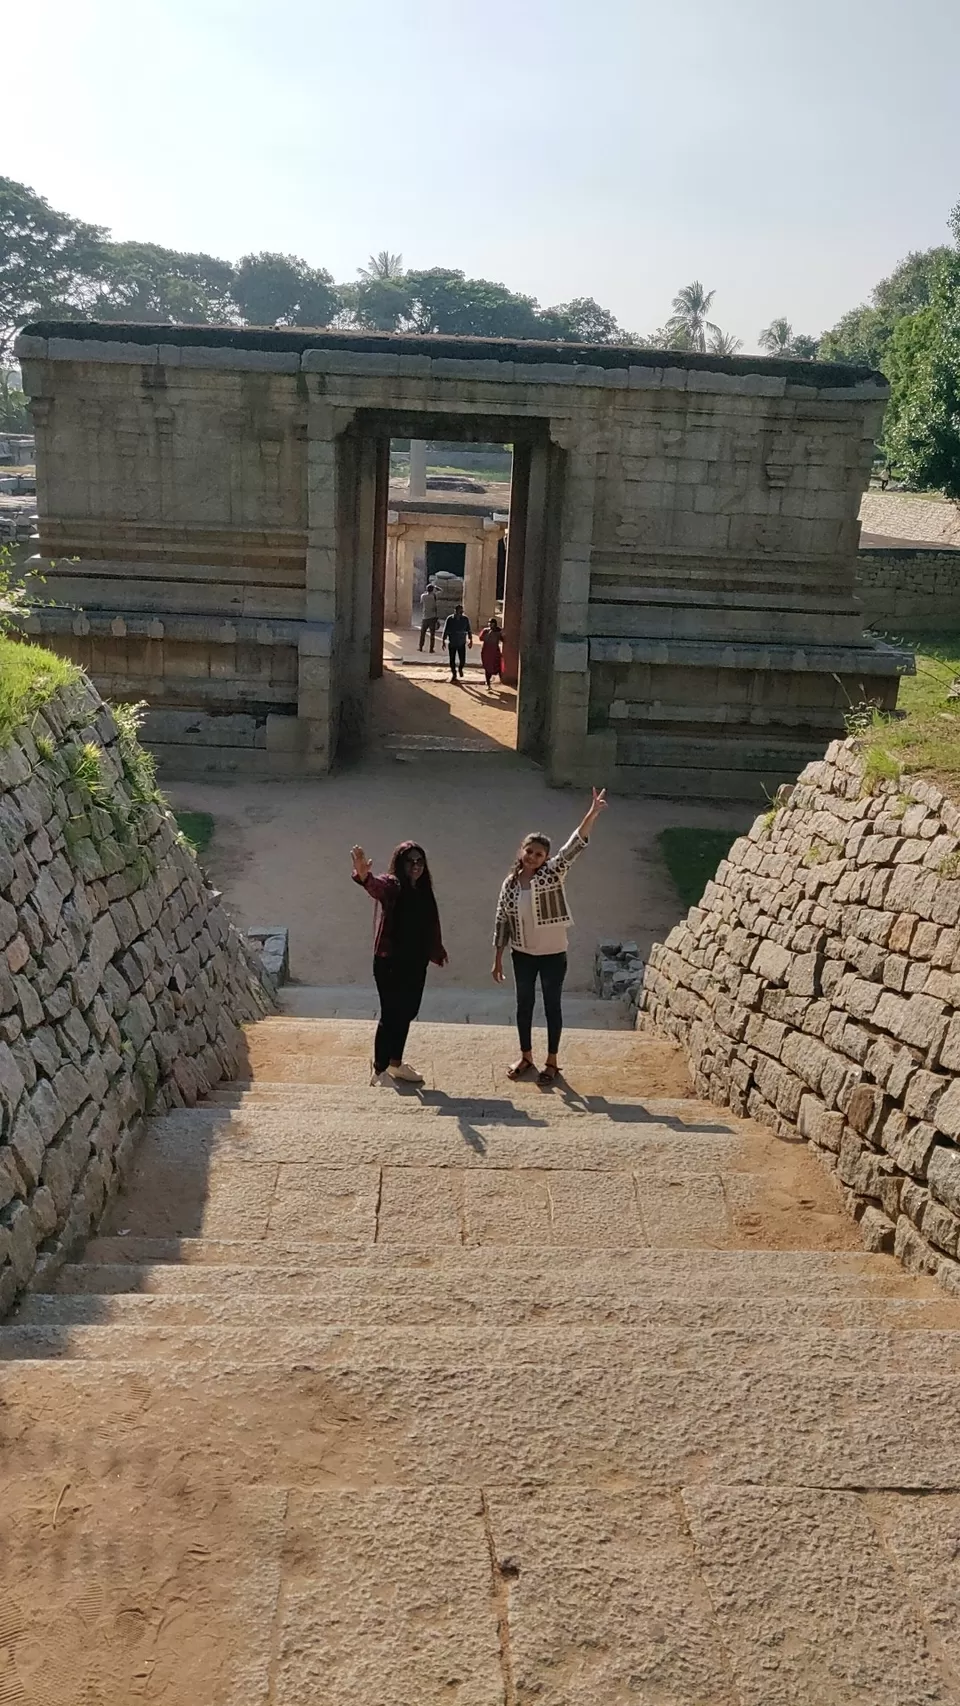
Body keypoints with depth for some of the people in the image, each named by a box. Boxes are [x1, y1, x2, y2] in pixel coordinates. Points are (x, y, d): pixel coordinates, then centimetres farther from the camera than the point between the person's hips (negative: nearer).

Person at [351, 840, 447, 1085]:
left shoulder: (423, 891, 9)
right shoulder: (391, 886, -13)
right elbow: (375, 886, -36)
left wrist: (437, 950, 32)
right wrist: (363, 874, -59)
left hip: (415, 963, 7)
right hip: (390, 963, -7)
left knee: (406, 1013, 16)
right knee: (391, 1015, -5)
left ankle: (396, 1064, 31)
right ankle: (379, 1070, 6)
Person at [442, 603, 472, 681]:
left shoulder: (465, 619, -3)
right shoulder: (450, 619, -6)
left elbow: (469, 631, 4)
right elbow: (445, 631, 0)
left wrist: (470, 641, 2)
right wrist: (444, 641, -2)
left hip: (462, 643, 0)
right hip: (452, 643, 0)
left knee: (462, 659, -5)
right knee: (452, 660, 6)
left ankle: (460, 669, 28)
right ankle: (453, 674, 23)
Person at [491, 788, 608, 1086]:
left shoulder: (552, 873, -8)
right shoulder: (510, 883, -1)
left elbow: (574, 846, -22)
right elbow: (501, 922, 4)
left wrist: (592, 814, -35)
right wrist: (498, 959, 5)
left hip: (553, 954, -3)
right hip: (523, 955, 3)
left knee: (552, 1006, 6)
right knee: (524, 1005, 13)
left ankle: (552, 1063, 17)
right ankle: (526, 1058, 29)